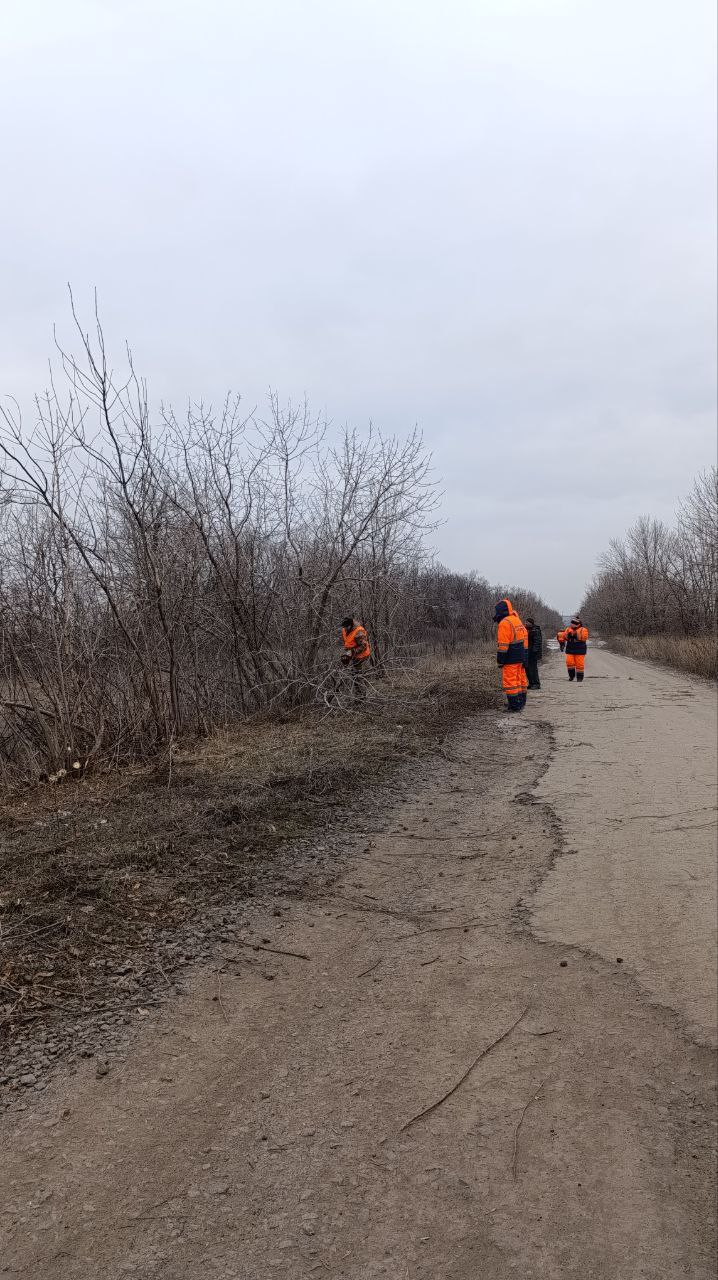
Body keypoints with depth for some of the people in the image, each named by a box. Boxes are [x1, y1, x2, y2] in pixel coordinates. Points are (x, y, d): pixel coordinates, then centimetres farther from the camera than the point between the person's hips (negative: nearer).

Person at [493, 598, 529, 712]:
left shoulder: (504, 623, -15)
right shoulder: (518, 620, 14)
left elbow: (503, 644, -19)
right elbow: (525, 638, 16)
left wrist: (500, 660, -14)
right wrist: (524, 658, 19)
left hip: (510, 659, -9)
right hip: (521, 657, 9)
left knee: (510, 682, -5)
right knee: (520, 680, 16)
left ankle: (514, 706, -5)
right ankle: (521, 703, 25)